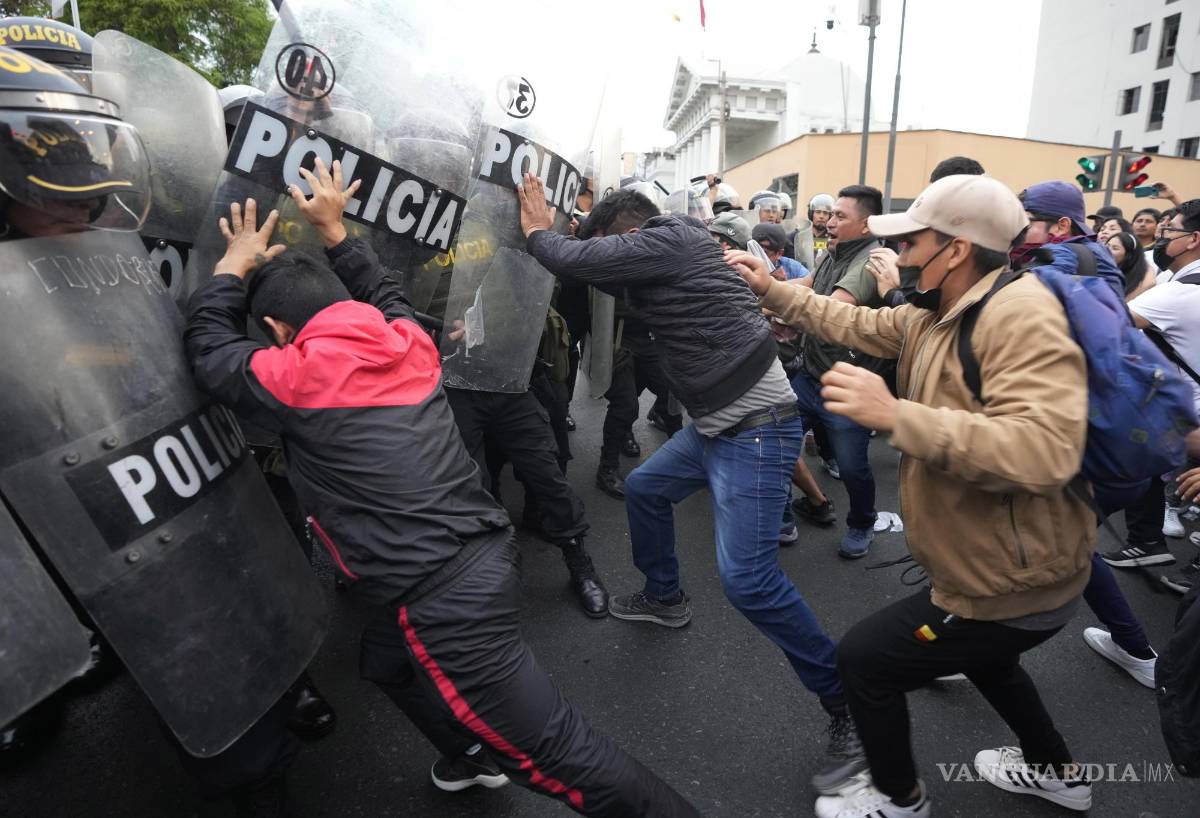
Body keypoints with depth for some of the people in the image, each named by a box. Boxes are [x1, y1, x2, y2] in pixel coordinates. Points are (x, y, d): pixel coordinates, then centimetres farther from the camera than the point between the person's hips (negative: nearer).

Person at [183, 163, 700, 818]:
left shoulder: (296, 379, -9)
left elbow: (209, 350, 11)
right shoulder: (407, 342, 5)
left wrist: (233, 267, 23)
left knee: (559, 758, 2)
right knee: (385, 660, 34)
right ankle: (476, 758, 52)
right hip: (483, 557, 8)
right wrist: (336, 234, 34)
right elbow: (381, 291, 29)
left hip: (445, 601, -8)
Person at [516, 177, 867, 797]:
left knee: (746, 577, -16)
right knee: (643, 488, 22)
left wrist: (537, 230, 7)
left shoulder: (666, 241, -13)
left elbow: (572, 262, -13)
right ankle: (665, 598, 43)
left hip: (757, 427, -11)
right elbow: (606, 275, 23)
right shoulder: (668, 251, 15)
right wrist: (548, 230, 14)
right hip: (719, 423, 11)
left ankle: (848, 709, 2)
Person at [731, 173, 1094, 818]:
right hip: (992, 565, 10)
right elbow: (857, 324, 12)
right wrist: (771, 289, 10)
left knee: (862, 658, 3)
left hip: (1017, 585, -10)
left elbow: (1044, 451, -40)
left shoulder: (1019, 314, -28)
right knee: (977, 654, 35)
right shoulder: (933, 314, 1)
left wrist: (896, 416, -43)